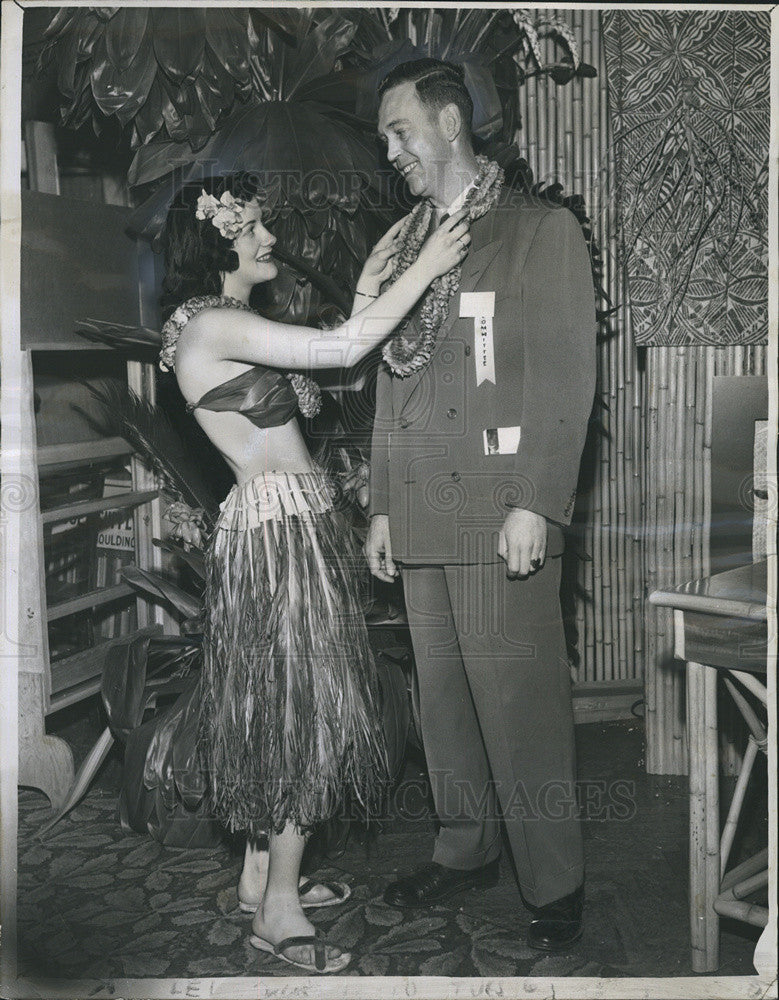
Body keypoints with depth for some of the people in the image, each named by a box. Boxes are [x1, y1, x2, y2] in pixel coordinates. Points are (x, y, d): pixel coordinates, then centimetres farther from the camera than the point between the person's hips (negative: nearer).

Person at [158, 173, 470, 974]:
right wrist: (425, 267, -13)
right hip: (278, 532, -10)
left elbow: (333, 360, 14)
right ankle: (279, 909, 11)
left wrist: (369, 284, 10)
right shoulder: (211, 323, -16)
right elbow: (345, 348, -22)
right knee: (302, 705, -3)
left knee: (275, 704, 16)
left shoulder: (228, 325, 15)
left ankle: (260, 875, 30)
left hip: (282, 528, 10)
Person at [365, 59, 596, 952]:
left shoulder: (543, 232, 1)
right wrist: (382, 506, 15)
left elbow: (568, 378, -7)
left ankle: (554, 885, 12)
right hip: (420, 516, 6)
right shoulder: (404, 244, 18)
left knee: (518, 698, -4)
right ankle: (464, 848, 29)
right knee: (441, 693, 12)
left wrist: (535, 505, -14)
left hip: (501, 510, -6)